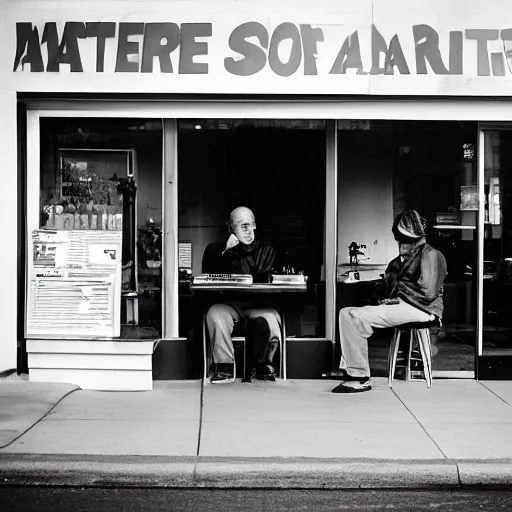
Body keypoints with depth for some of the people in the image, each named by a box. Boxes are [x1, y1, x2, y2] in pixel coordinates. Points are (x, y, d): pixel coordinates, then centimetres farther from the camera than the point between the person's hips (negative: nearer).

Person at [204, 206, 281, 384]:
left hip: (258, 304, 0)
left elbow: (270, 280, 4)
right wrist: (226, 253, -6)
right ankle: (224, 367, -19)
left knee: (269, 319, -32)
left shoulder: (266, 249, 17)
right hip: (228, 304, 0)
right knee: (215, 314, -34)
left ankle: (262, 364, -3)